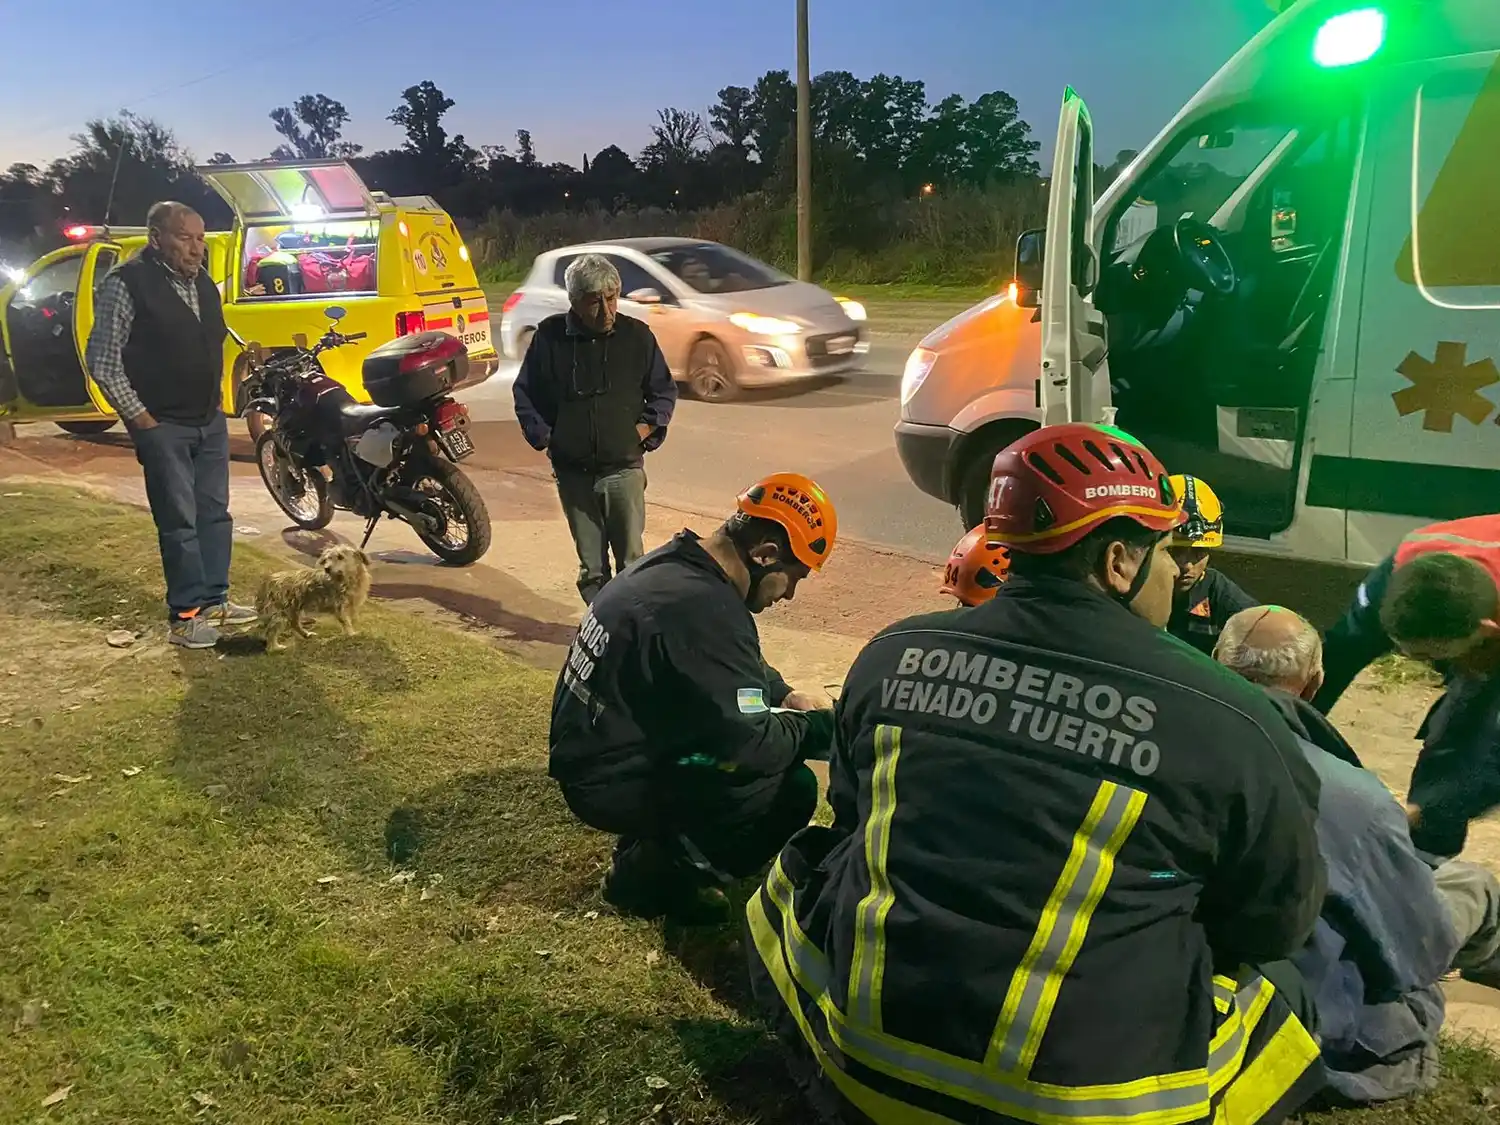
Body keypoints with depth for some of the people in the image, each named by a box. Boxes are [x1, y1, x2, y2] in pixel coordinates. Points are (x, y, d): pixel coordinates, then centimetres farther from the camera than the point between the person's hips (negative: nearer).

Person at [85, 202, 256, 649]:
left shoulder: (204, 284, 10)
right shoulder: (126, 285, -12)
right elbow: (103, 362, -12)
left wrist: (216, 398, 13)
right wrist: (142, 419, -13)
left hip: (210, 421, 7)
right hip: (163, 425, -7)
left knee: (214, 514, 11)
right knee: (179, 521, -3)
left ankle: (214, 600, 23)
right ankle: (185, 613, 6)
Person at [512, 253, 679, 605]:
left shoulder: (636, 335, -2)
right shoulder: (550, 336, -2)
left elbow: (664, 391, 10)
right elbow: (524, 391, 10)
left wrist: (646, 427, -4)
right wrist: (542, 435, 0)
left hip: (624, 468, -1)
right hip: (572, 471, 1)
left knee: (632, 562, -1)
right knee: (590, 566, 9)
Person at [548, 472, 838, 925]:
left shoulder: (676, 565, 2)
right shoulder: (701, 607, -30)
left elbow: (740, 668, 20)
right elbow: (751, 745, -25)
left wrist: (785, 695, 7)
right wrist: (819, 726, -8)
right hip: (612, 781, -10)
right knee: (792, 788, -18)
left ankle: (658, 842, 17)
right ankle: (649, 873, -1)